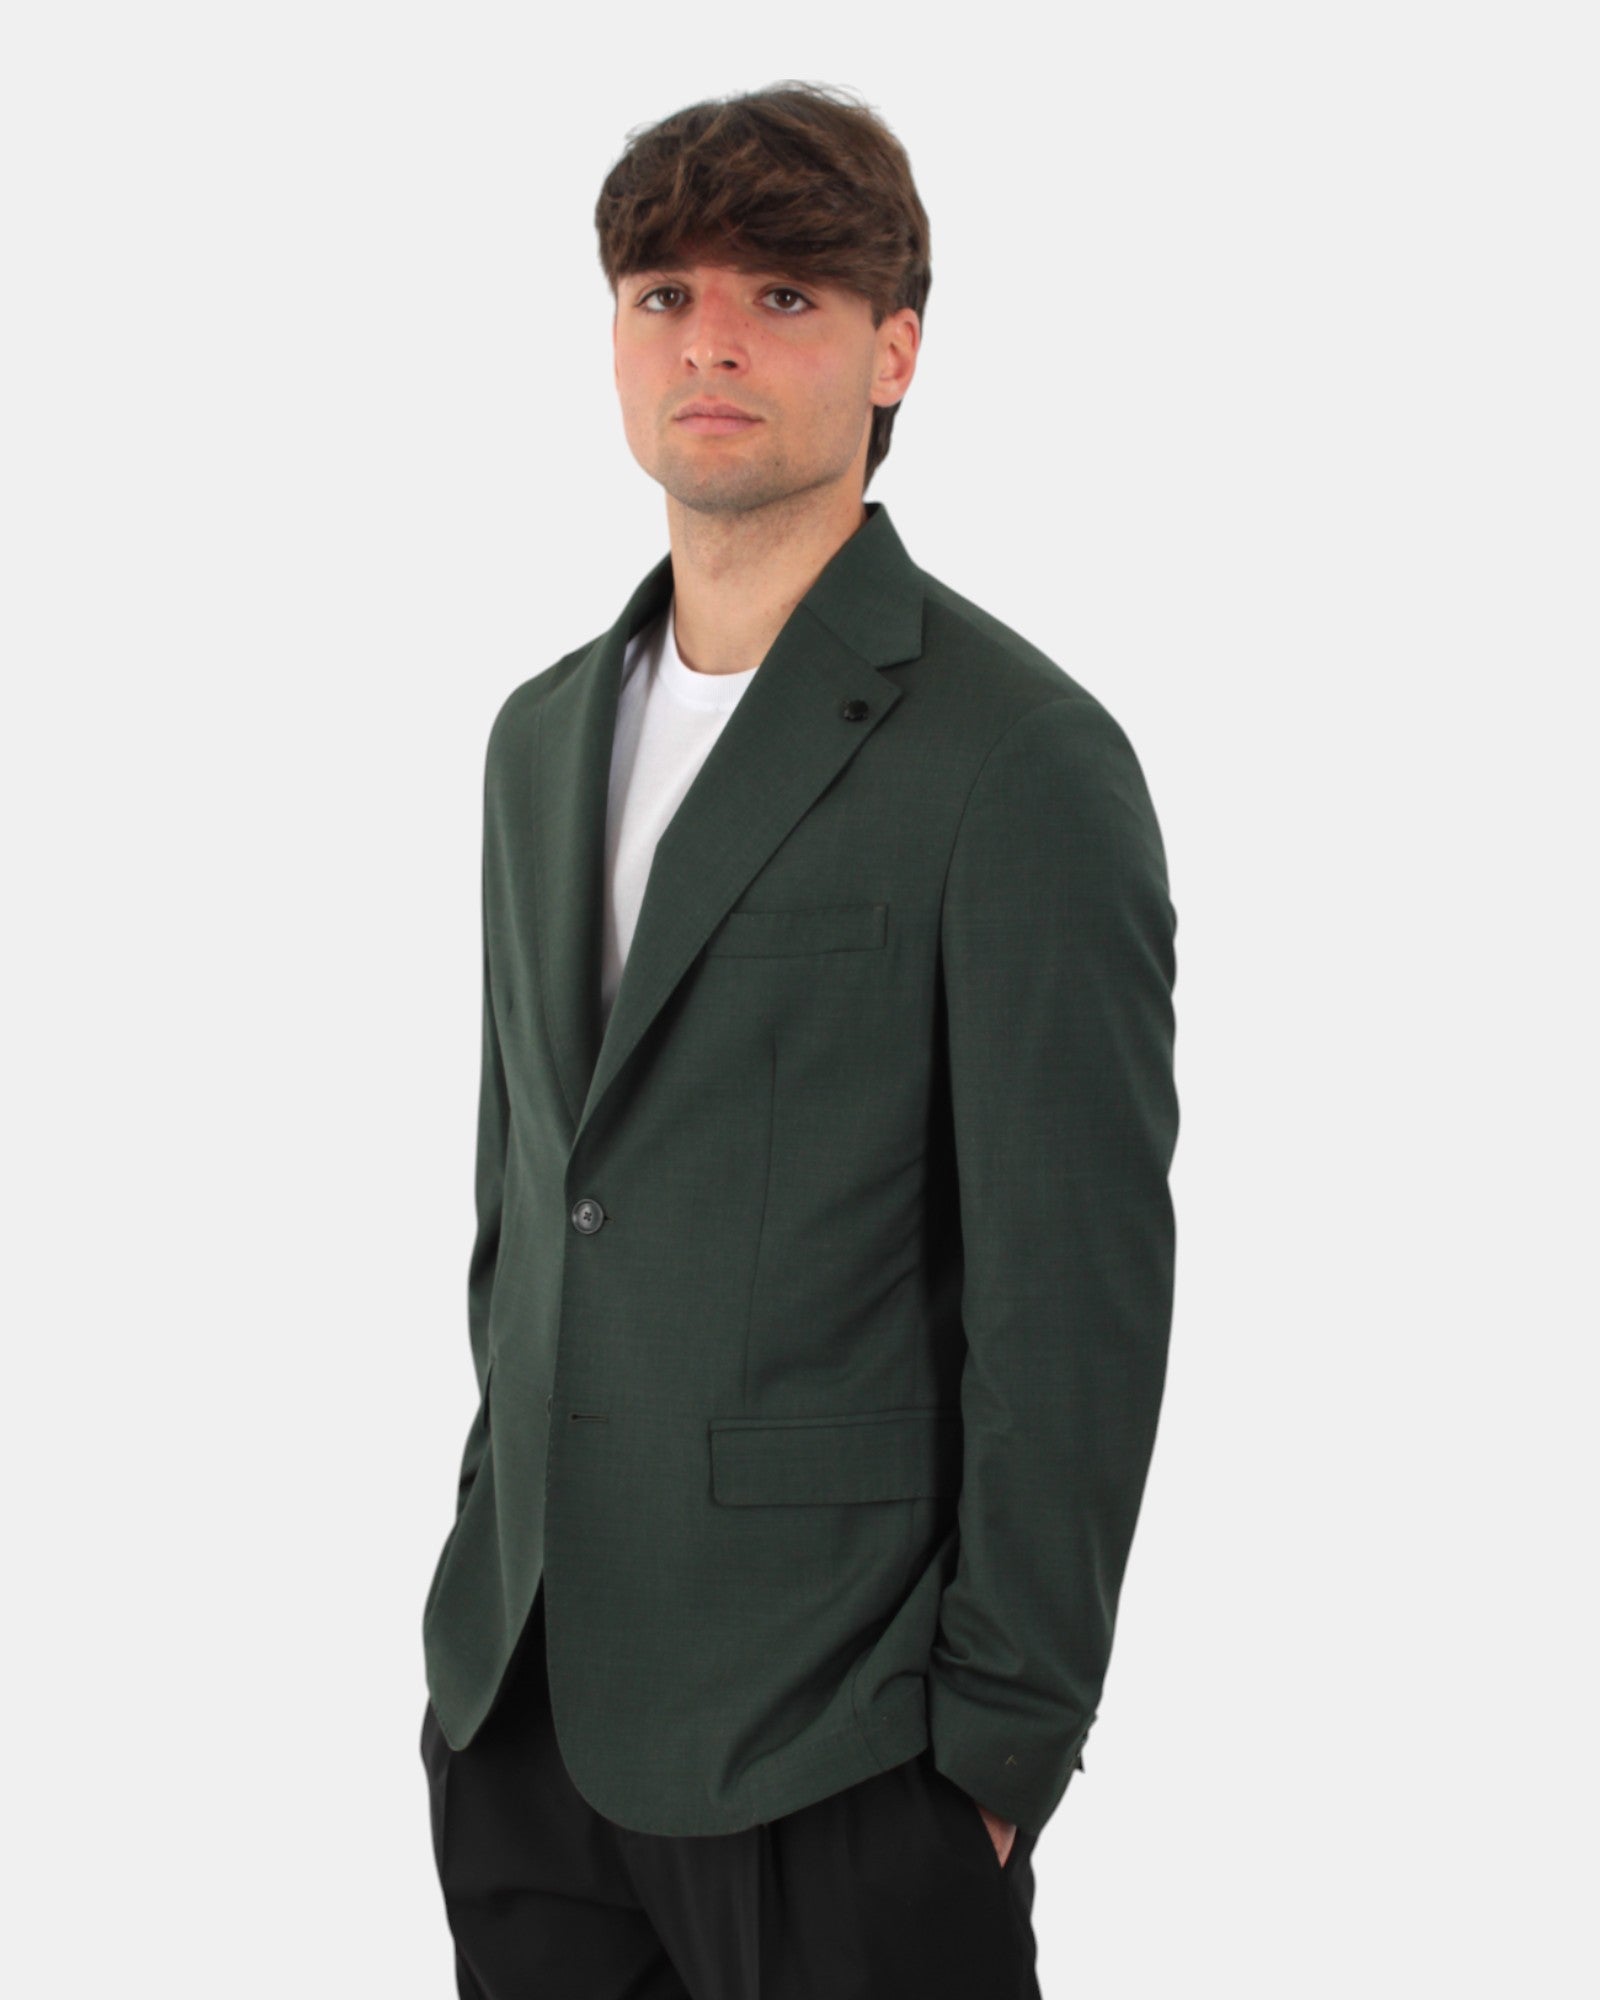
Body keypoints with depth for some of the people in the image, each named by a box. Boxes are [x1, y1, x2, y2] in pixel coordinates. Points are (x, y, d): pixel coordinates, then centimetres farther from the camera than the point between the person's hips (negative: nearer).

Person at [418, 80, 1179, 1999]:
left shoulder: (1024, 757, -11)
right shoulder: (549, 732, 12)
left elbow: (1077, 1300, -12)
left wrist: (998, 1745, -11)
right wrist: (495, 1585, 15)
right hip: (523, 1700, 6)